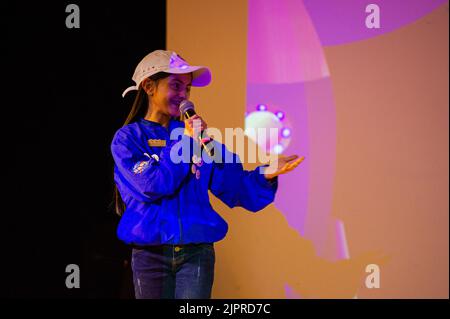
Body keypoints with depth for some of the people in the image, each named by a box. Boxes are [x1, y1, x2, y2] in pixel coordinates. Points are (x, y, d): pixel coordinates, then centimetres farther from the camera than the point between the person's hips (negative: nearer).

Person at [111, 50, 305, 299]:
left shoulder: (197, 133, 8)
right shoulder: (128, 138, -1)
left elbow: (233, 183, 2)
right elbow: (150, 186, -16)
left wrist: (264, 175, -17)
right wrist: (184, 142, -13)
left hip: (197, 251, 2)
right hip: (150, 253, -2)